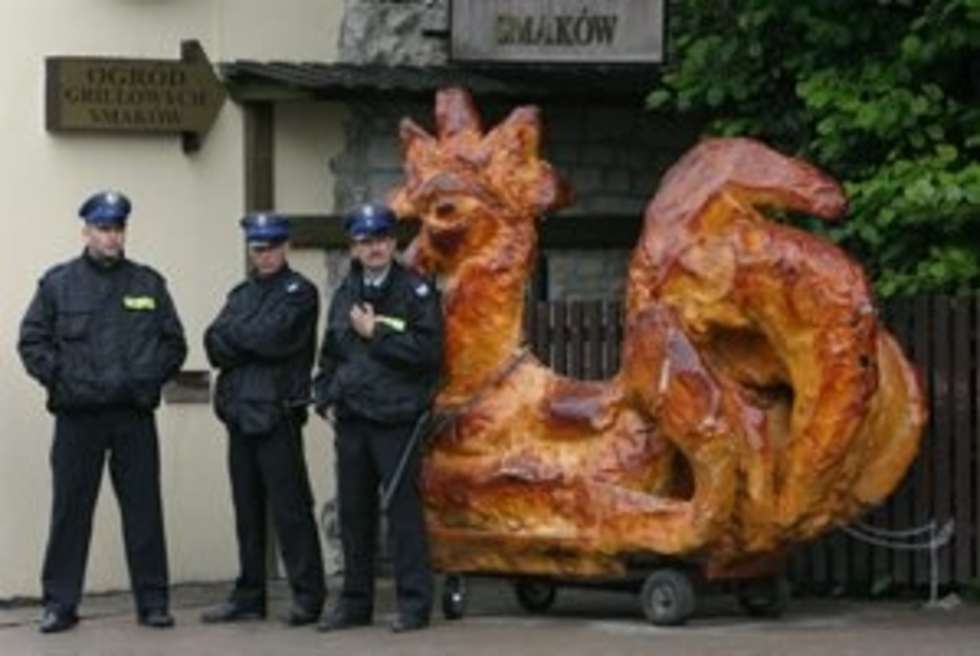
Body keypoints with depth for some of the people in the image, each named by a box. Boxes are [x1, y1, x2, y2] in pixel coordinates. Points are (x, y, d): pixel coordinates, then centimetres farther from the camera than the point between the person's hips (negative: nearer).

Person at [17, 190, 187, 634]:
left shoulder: (149, 284, 9)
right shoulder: (58, 283, 4)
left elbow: (174, 342, 13)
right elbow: (32, 342, 4)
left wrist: (151, 379, 0)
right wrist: (58, 379, -7)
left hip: (134, 415, 1)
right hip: (77, 415, -1)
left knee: (144, 510, 3)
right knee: (70, 510, 1)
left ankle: (153, 601, 9)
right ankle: (59, 604, 6)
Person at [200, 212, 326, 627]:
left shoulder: (299, 293, -1)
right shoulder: (242, 294, 19)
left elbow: (274, 336, -15)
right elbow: (214, 345, 6)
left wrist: (233, 334, -1)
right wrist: (254, 341, -10)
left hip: (278, 415, -6)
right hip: (240, 413, 6)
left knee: (290, 508, -6)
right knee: (248, 511, 9)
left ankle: (308, 596, -4)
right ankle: (249, 597, 14)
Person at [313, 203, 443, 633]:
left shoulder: (416, 292, -3)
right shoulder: (345, 295, 15)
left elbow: (428, 350, -14)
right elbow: (329, 354, 25)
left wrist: (376, 333, -12)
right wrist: (325, 396, 12)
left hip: (396, 419, -6)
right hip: (351, 419, 6)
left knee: (403, 510, -6)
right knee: (353, 512, 9)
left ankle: (413, 602, -3)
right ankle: (355, 601, 17)